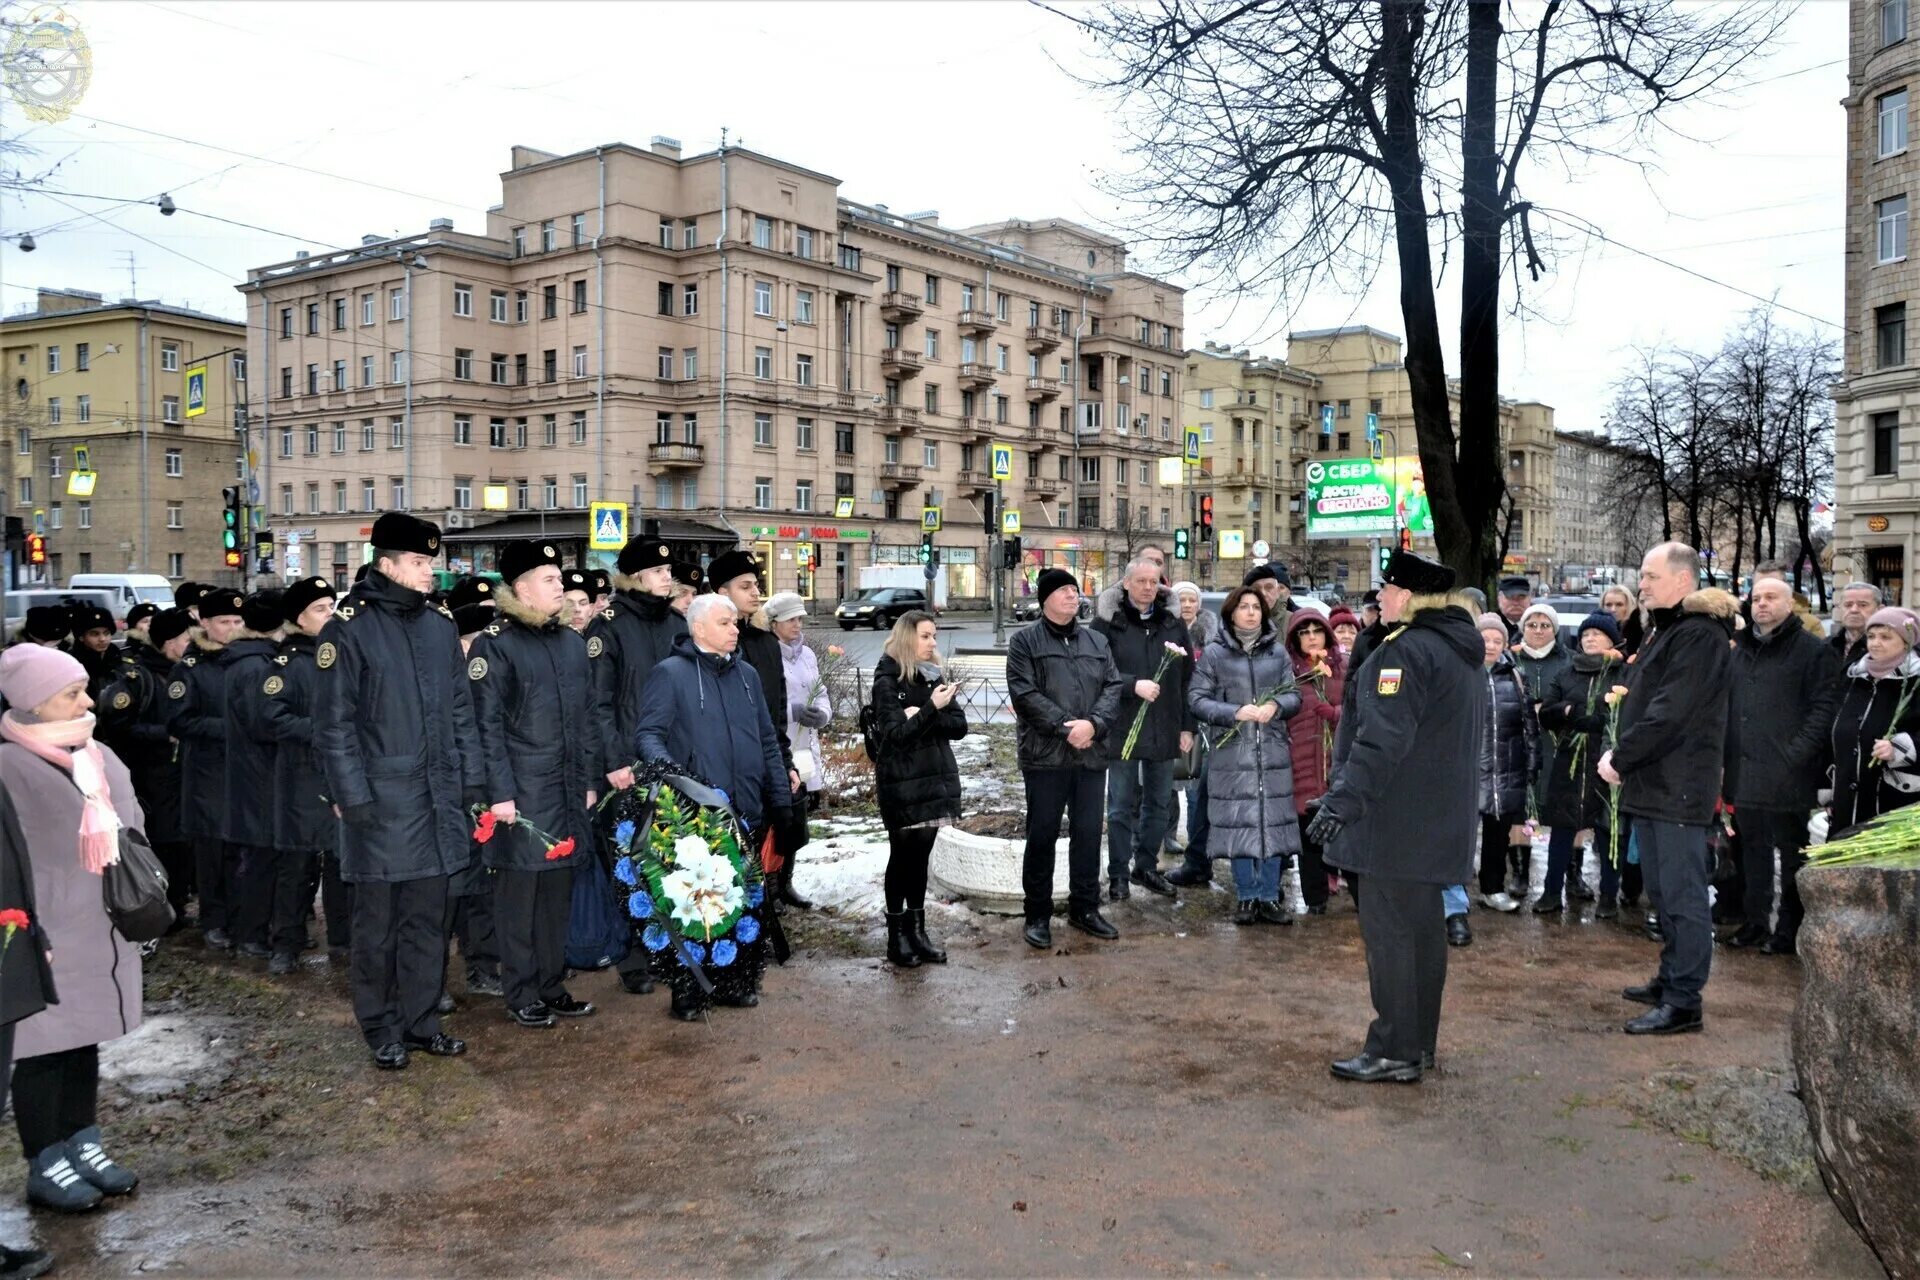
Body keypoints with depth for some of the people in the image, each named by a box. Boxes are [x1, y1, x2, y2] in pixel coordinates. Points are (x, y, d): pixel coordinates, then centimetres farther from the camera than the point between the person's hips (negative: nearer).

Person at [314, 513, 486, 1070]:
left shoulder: (439, 623, 9)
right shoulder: (349, 628, -8)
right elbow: (334, 722, -9)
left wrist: (472, 779, 9)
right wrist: (352, 795, -13)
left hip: (437, 795, 5)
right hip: (381, 799, -5)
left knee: (428, 916, 12)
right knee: (378, 920, 7)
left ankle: (421, 1020, 24)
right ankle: (382, 1029, 20)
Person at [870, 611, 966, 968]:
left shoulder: (935, 677, 9)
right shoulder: (887, 681, -8)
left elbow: (959, 725, 1)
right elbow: (896, 732, -16)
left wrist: (922, 716, -14)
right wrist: (931, 710, -26)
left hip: (935, 778, 5)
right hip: (901, 782, -5)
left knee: (920, 856, 10)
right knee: (902, 856, 1)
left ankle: (917, 932, 16)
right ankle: (896, 938, 9)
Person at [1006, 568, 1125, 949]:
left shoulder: (1096, 640, 14)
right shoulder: (1025, 640, -2)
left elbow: (1114, 686, 5)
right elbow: (1025, 694, -11)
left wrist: (1093, 724, -13)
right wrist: (1065, 727, -18)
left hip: (1092, 754, 4)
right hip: (1045, 754, -4)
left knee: (1088, 833, 11)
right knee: (1042, 835, 3)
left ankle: (1084, 909, 24)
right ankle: (1038, 915, 13)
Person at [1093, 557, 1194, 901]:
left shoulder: (1174, 625, 8)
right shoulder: (1107, 624, -4)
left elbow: (1187, 679, 9)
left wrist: (1188, 726, 6)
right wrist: (1133, 685, -22)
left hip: (1164, 731, 4)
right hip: (1123, 729, -4)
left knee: (1159, 804, 13)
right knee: (1121, 806, 4)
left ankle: (1146, 866, 28)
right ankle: (1118, 874, 13)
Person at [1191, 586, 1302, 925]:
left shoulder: (1278, 651, 8)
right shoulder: (1214, 653, 1)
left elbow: (1294, 695, 7)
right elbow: (1198, 701, -4)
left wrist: (1276, 705, -14)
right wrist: (1235, 712, -17)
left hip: (1273, 751, 2)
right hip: (1233, 752, -2)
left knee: (1273, 823, 4)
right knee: (1239, 824, 3)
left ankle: (1269, 898, 15)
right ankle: (1246, 897, 16)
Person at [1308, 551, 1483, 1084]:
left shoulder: (1406, 650, -18)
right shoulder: (1464, 651, 14)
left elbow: (1382, 739, -26)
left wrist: (1343, 801, -26)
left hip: (1396, 820, -10)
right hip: (1440, 820, 10)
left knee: (1388, 930, -3)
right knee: (1424, 927, 15)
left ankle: (1394, 1051, 2)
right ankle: (1420, 1043, 24)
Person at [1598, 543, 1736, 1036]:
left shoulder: (1700, 635, -15)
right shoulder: (1664, 629, 18)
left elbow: (1670, 714, -22)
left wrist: (1619, 758, -14)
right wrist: (1621, 757, 7)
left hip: (1679, 786, -10)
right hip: (1651, 783, 10)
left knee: (1682, 893, -5)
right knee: (1661, 889, 17)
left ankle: (1684, 1001, 0)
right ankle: (1671, 980, 28)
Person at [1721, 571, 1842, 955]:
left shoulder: (1815, 650, -4)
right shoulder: (1740, 649, 16)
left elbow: (1824, 708, -11)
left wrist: (1797, 754, -19)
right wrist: (1725, 757, 10)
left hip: (1788, 777, -6)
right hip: (1744, 774, 7)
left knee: (1792, 854, 3)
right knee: (1752, 850, 14)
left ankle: (1790, 931, 11)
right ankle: (1755, 922, 24)